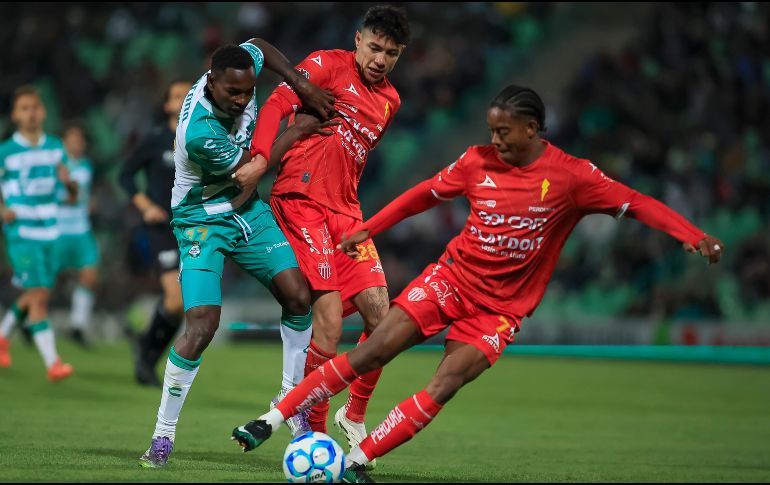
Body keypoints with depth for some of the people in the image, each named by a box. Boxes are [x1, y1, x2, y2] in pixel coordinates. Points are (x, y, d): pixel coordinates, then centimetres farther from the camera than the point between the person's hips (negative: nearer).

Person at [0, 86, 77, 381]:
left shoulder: (55, 148, 8)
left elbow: (71, 195, 12)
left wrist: (71, 186, -12)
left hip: (49, 231, 5)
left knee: (38, 295, 14)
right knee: (38, 295, -13)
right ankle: (52, 363, -15)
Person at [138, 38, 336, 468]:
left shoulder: (241, 68, -15)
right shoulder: (199, 133, -33)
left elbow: (261, 47, 11)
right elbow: (250, 170, -16)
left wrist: (304, 86, -4)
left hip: (246, 208, 7)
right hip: (203, 218, -7)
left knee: (298, 295, -5)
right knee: (203, 324, -19)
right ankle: (163, 435, -6)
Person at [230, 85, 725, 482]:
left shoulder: (571, 175, -12)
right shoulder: (479, 162, -3)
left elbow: (636, 203, -15)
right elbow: (425, 194, 10)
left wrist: (694, 236, -28)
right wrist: (367, 229, 12)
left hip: (500, 308, -2)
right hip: (452, 277, 2)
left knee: (442, 389, -20)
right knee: (369, 353, -8)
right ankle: (274, 419, 1)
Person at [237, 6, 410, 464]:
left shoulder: (390, 101, 19)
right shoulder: (329, 65, -1)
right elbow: (278, 104, -12)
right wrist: (259, 159, -27)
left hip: (345, 211, 7)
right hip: (302, 200, -7)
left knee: (381, 315, -3)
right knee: (330, 317, -15)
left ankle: (355, 414, 18)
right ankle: (314, 430, -3)